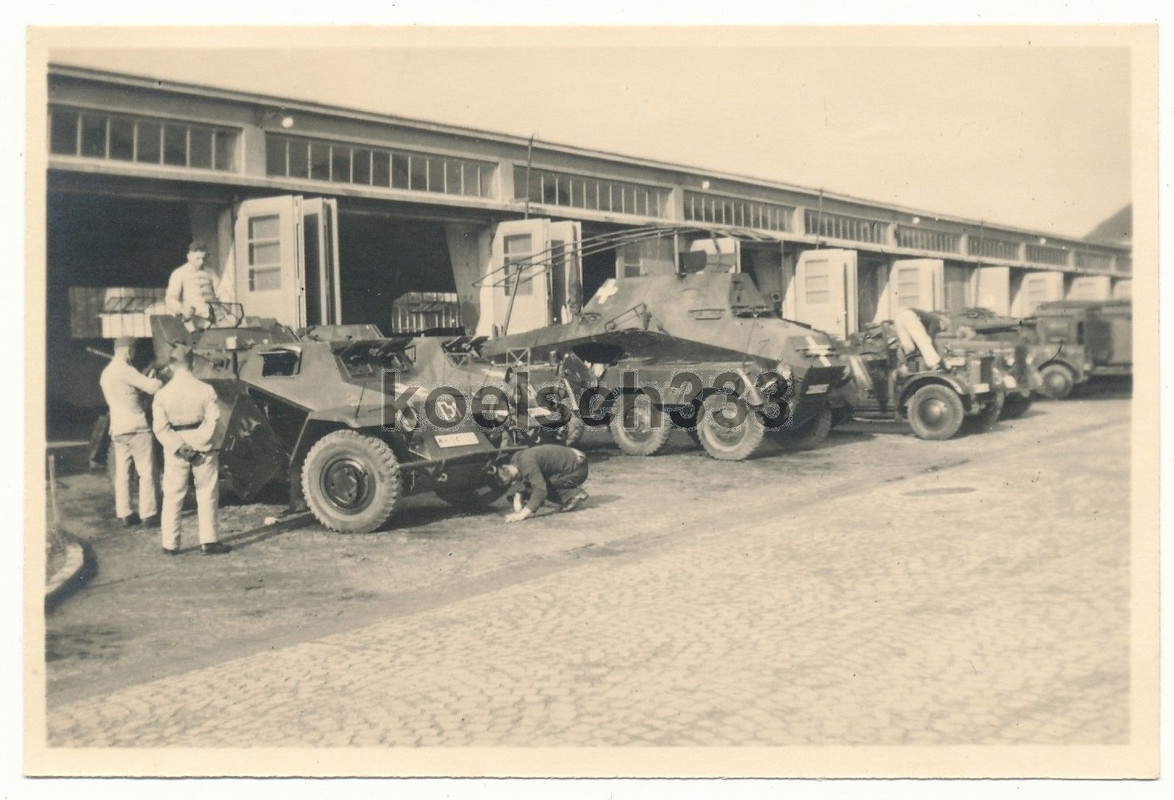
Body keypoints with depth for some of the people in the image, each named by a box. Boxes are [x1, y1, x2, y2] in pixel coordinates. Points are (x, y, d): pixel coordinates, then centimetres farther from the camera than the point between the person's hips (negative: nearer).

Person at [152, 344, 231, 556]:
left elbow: (160, 428, -9)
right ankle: (208, 541, 8)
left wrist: (179, 448, -9)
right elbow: (212, 422, -12)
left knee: (172, 497, 10)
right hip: (202, 449, -1)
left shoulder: (163, 394, -4)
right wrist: (200, 443, -10)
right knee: (207, 495, 8)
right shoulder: (205, 390, -6)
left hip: (175, 451, 1)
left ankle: (170, 544, 13)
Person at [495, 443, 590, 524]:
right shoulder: (516, 458, -3)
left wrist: (522, 514, -39)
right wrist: (517, 500, -8)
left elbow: (540, 490, -36)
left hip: (577, 469, -10)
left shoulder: (527, 463, -29)